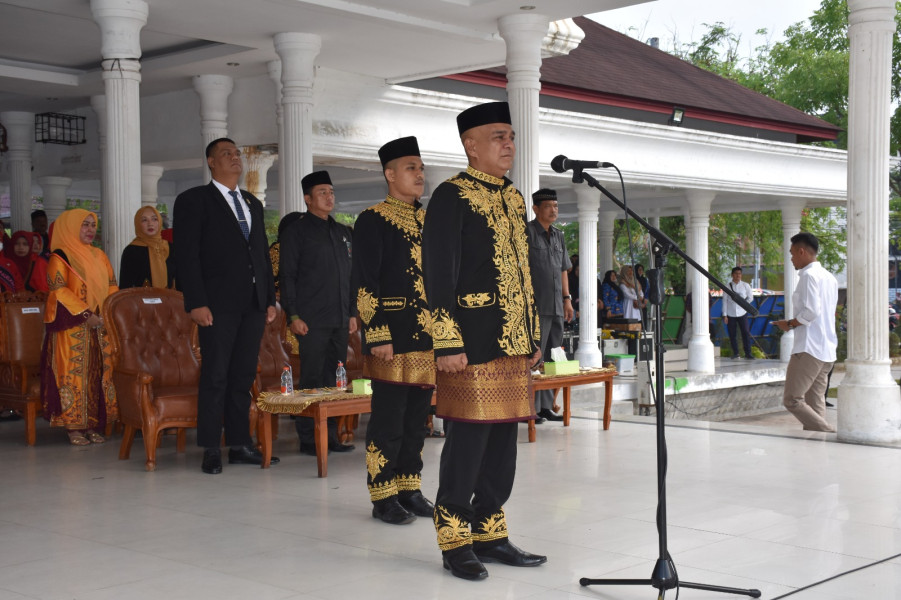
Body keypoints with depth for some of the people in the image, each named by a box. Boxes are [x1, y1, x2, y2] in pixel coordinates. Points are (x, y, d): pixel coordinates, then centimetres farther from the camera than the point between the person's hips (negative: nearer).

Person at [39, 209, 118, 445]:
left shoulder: (99, 256, 16)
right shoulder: (60, 257, -4)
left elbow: (112, 286, 15)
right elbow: (59, 290, -13)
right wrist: (85, 314, -19)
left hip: (101, 326, 6)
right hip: (73, 327, -6)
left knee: (99, 373, 5)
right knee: (74, 372, -5)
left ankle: (92, 425, 12)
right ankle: (73, 426, 0)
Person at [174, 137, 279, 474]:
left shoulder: (253, 204, 20)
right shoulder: (194, 201, 0)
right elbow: (186, 255, -7)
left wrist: (270, 299, 14)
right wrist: (196, 303, -16)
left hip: (253, 304, 6)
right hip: (218, 304, -6)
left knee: (244, 376, 8)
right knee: (215, 377, -3)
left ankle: (240, 445, 14)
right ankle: (211, 451, 3)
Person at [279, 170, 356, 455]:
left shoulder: (343, 232, 17)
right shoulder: (296, 232, -1)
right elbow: (287, 276, -5)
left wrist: (352, 312, 15)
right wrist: (293, 315, -12)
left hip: (340, 320, 6)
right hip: (312, 321, -6)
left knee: (335, 379, 8)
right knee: (311, 380, -3)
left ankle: (330, 436, 15)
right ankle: (308, 439, 3)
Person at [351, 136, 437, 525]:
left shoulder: (428, 222, 16)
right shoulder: (372, 220, -4)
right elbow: (364, 284, -10)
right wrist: (378, 336, -16)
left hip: (428, 337, 7)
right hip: (392, 337, -7)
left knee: (417, 417, 11)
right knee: (389, 417, -2)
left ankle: (409, 489, 21)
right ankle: (383, 496, 7)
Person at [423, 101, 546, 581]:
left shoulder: (513, 199, 17)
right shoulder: (451, 197, -6)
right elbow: (439, 276, -11)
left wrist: (534, 338, 17)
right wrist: (447, 344, -16)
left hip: (513, 344, 8)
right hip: (473, 343, -8)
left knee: (504, 438, 10)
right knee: (468, 438, -4)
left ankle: (490, 533, 21)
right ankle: (455, 541, 7)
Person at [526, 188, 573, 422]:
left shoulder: (558, 236, 18)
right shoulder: (526, 232, -6)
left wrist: (567, 298, 16)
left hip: (556, 307, 8)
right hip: (536, 306, -8)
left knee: (551, 357, 10)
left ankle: (546, 406, 17)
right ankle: (530, 408, -3)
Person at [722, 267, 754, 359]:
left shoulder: (745, 285, 3)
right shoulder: (728, 286, 0)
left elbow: (750, 298, 13)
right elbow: (724, 301, 1)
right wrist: (724, 315, -2)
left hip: (742, 313, 0)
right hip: (731, 314, 0)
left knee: (746, 333, -5)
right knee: (732, 334, 3)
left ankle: (748, 353, 1)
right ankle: (735, 353, 14)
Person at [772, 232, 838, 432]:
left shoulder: (808, 275, -11)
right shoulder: (829, 277, 18)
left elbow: (812, 311, -21)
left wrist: (790, 324, -7)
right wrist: (795, 323, 19)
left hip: (809, 349, -9)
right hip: (827, 351, 9)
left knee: (792, 399, -8)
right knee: (815, 405, 9)